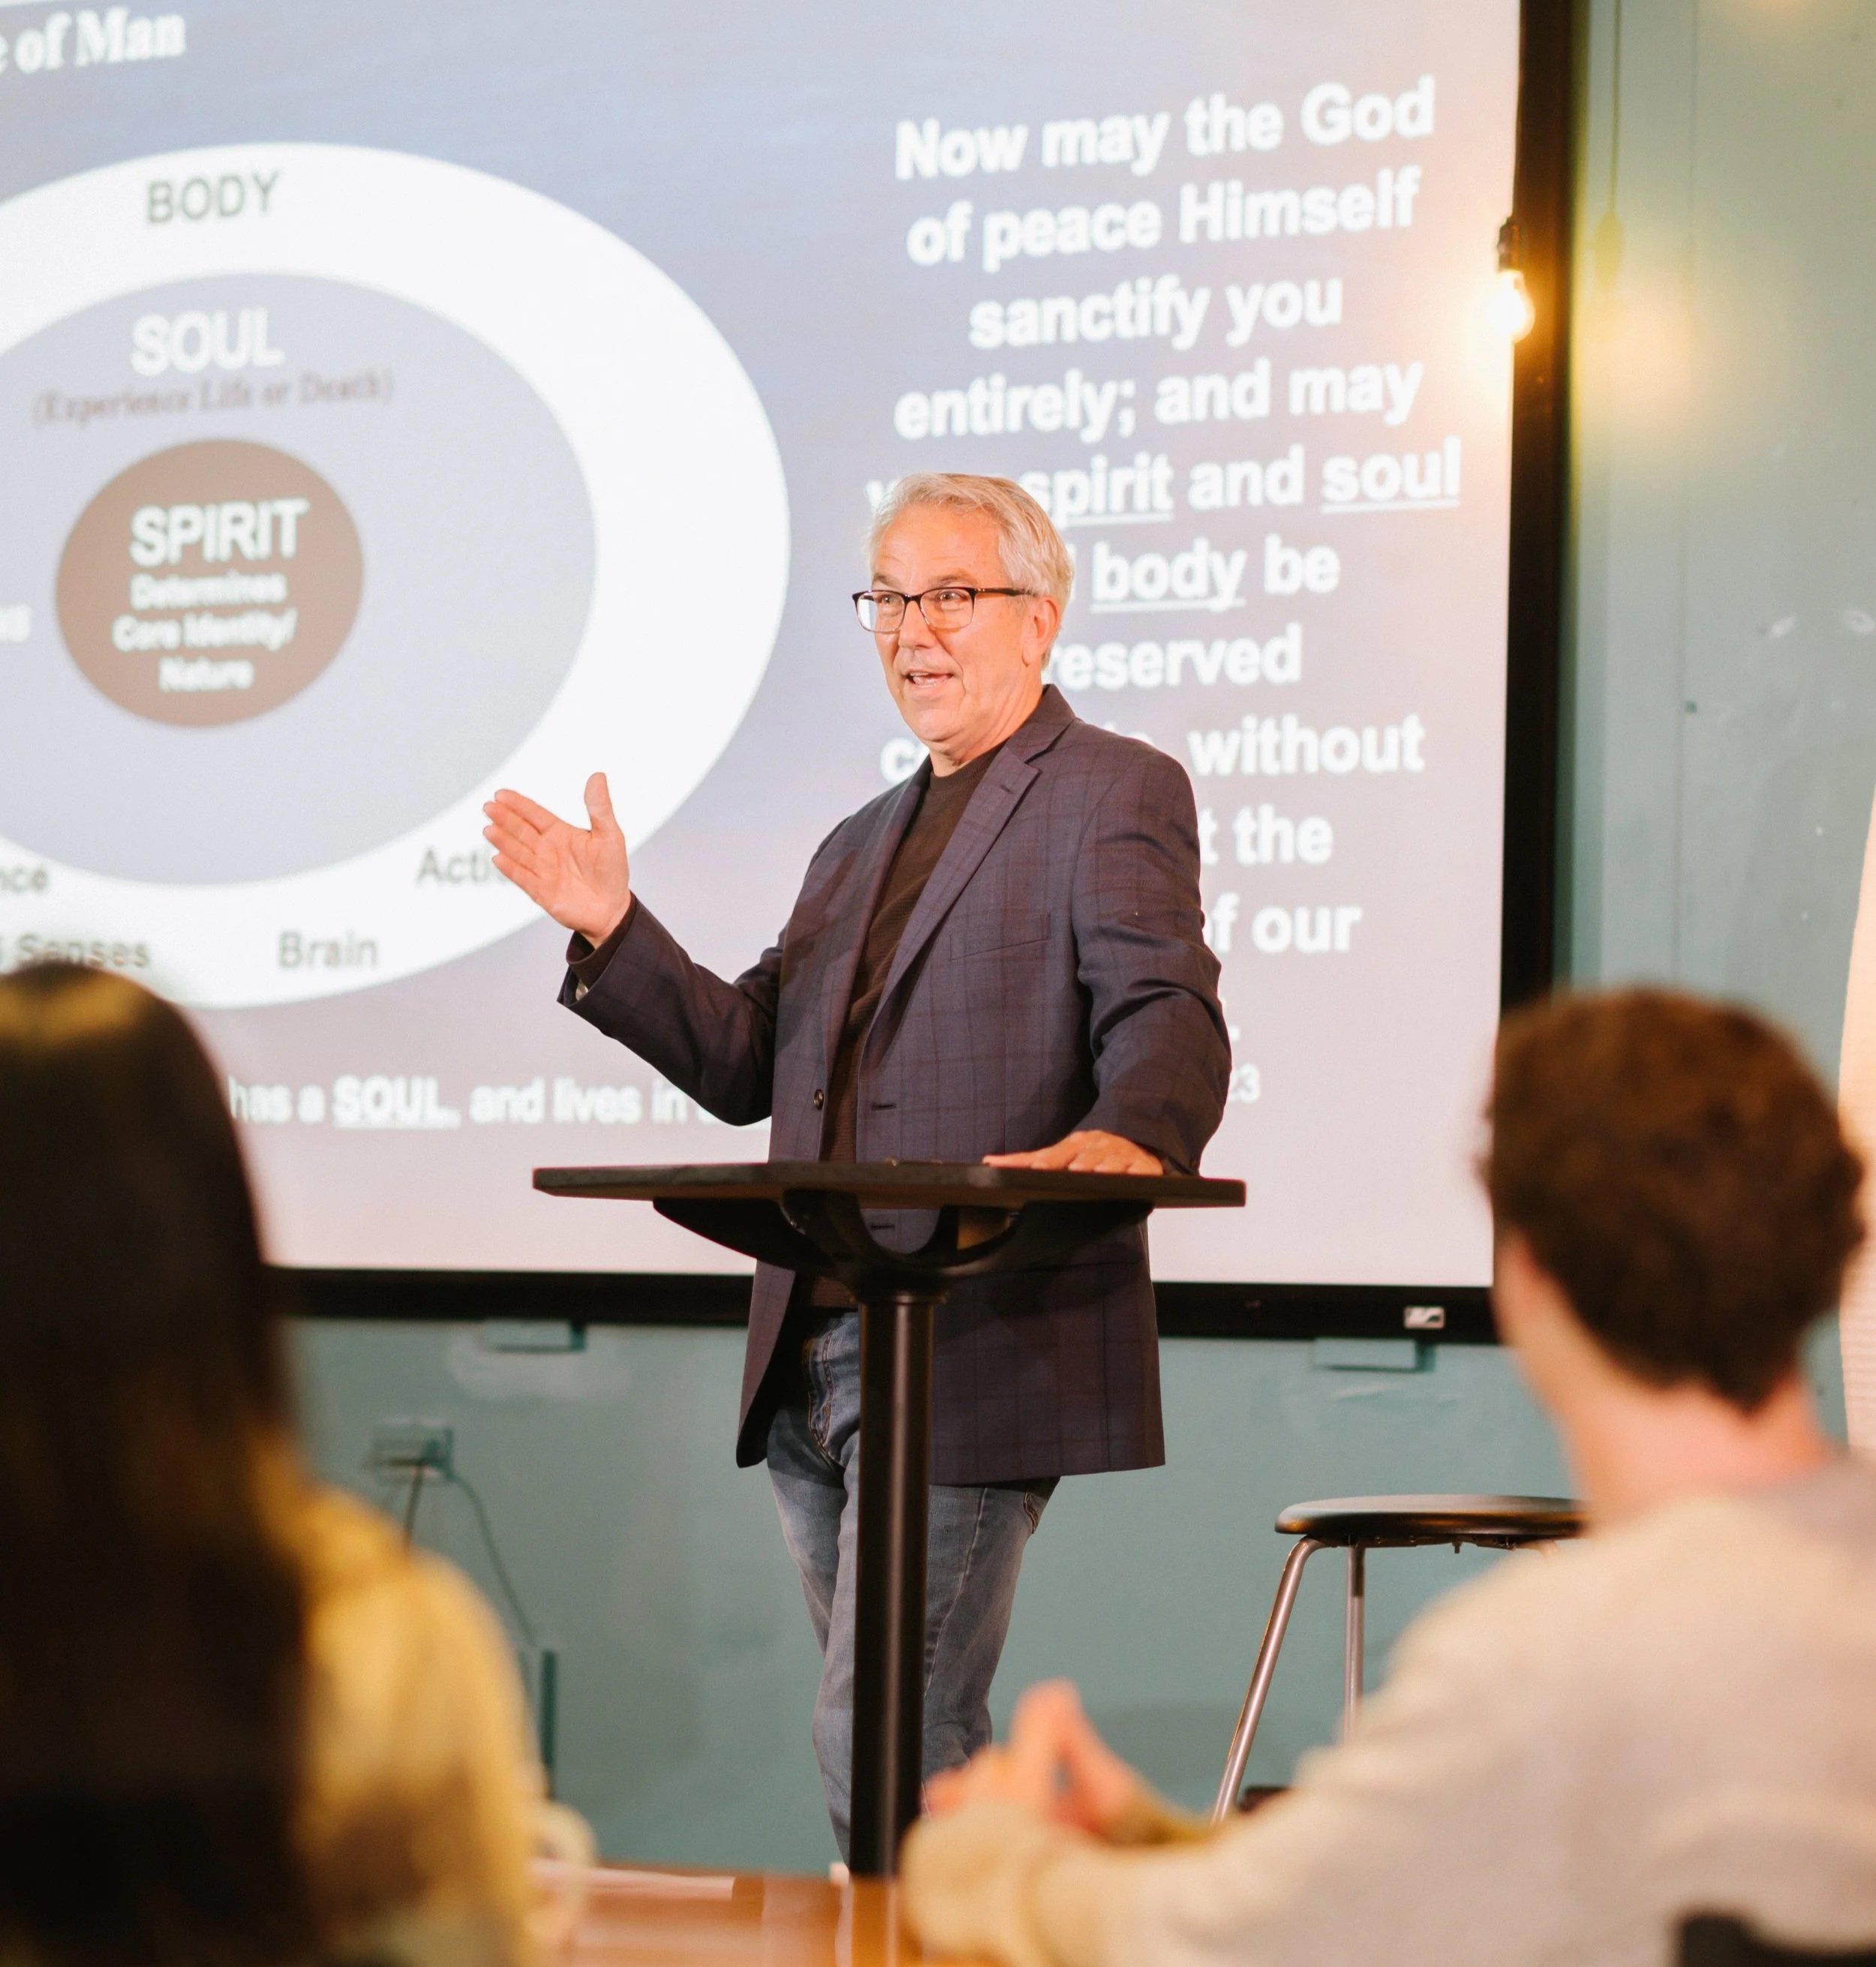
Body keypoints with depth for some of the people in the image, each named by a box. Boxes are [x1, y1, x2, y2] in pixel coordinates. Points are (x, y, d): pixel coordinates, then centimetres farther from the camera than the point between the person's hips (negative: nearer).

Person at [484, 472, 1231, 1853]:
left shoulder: (1115, 793, -1)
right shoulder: (861, 845, 24)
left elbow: (1166, 1015, -15)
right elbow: (750, 1064, 18)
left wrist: (1125, 1137, -37)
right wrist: (613, 931, 5)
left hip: (979, 1358, -8)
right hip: (814, 1361, 8)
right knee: (918, 1743, 14)